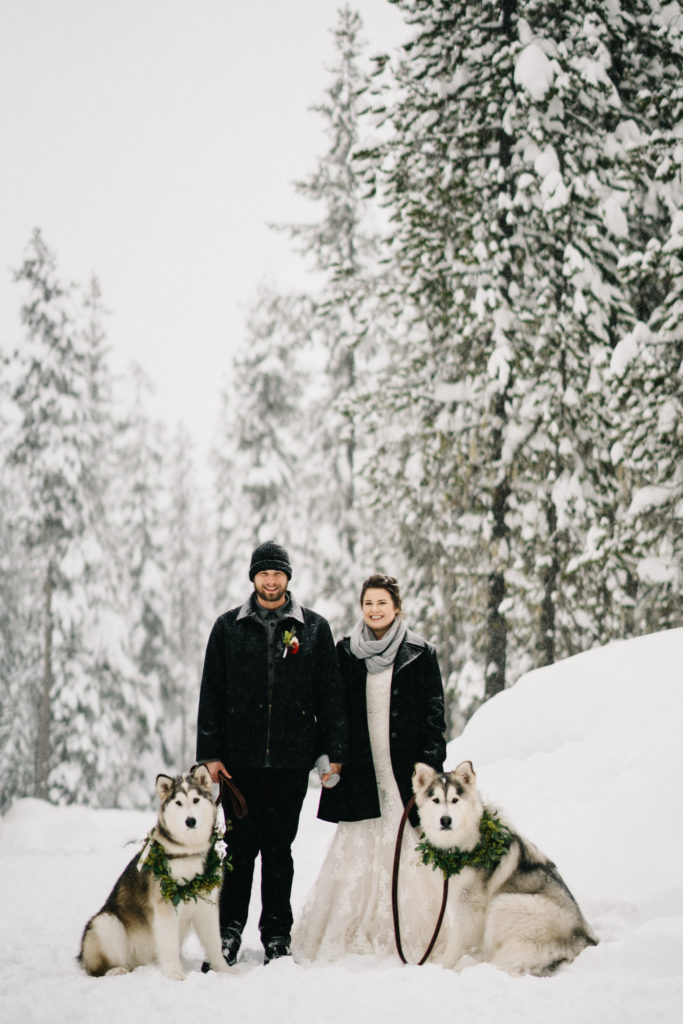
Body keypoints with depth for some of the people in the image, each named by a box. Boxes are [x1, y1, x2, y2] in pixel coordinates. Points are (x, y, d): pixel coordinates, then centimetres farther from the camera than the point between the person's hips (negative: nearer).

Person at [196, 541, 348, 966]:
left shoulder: (314, 628, 7)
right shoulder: (228, 627, 8)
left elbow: (330, 693, 7)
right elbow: (211, 694, 7)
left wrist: (335, 752, 1)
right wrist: (210, 754, 0)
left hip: (291, 759, 0)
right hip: (240, 758, 0)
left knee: (279, 847, 5)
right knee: (241, 845, 1)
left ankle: (278, 935, 14)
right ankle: (230, 930, 13)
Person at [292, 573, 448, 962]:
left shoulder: (421, 654, 4)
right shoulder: (346, 653, 10)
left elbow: (434, 713, 3)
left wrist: (429, 765, -5)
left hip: (405, 768, -2)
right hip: (360, 771, 2)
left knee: (407, 851, -5)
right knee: (357, 854, -2)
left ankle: (410, 939, 2)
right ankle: (353, 939, 3)